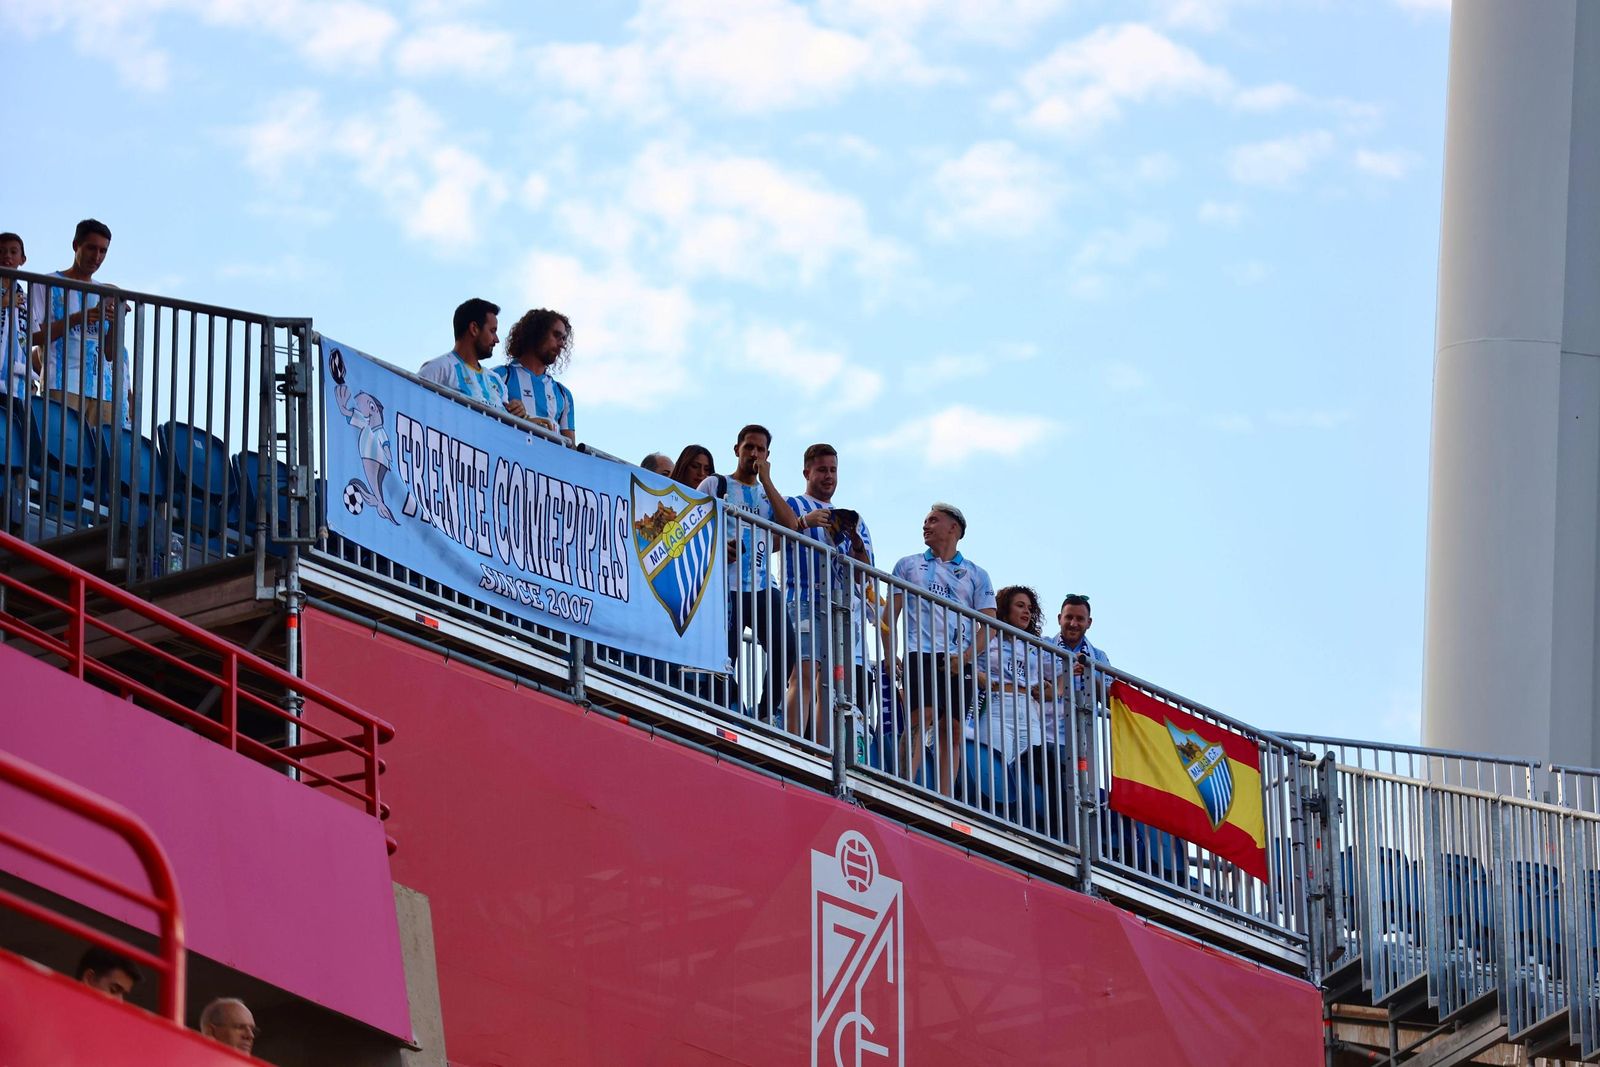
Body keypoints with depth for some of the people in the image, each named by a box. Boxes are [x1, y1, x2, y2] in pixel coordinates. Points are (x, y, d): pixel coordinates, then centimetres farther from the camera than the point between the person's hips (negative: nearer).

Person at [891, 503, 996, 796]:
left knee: (953, 729, -3)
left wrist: (966, 656, -9)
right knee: (921, 719, -18)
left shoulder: (975, 575, 17)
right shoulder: (909, 565, 18)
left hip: (958, 662, 2)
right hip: (920, 652, -2)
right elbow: (892, 612, 12)